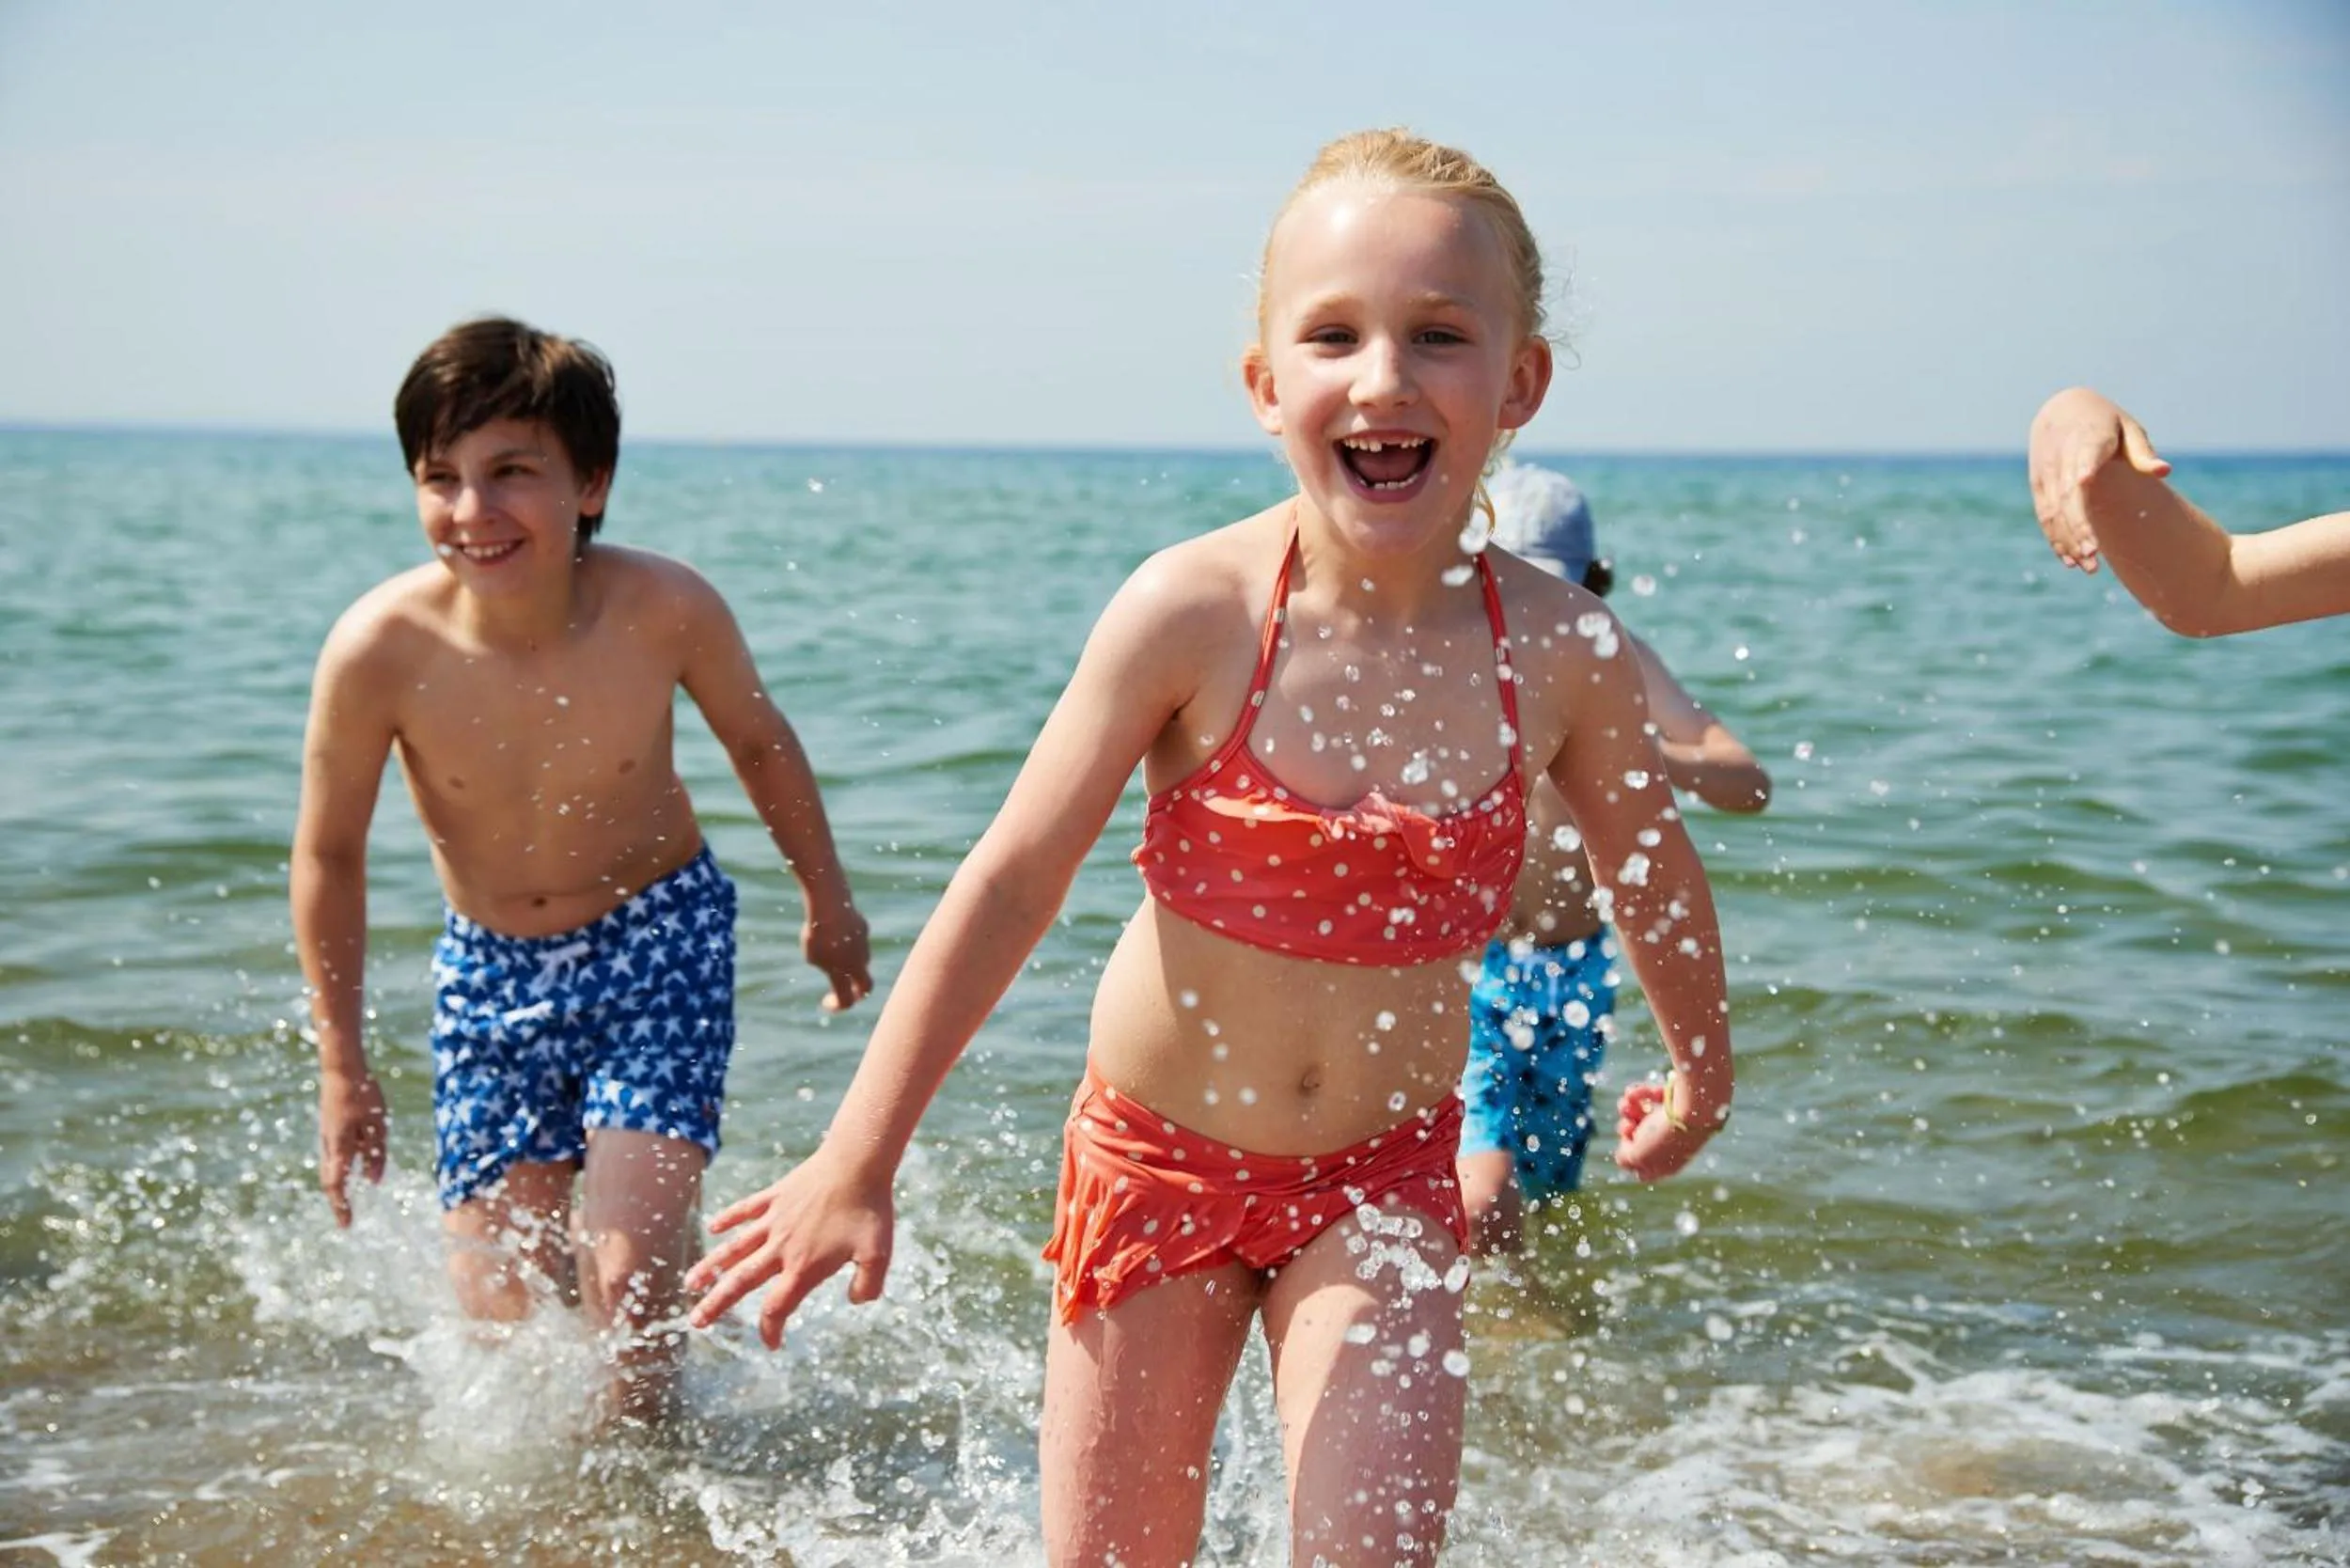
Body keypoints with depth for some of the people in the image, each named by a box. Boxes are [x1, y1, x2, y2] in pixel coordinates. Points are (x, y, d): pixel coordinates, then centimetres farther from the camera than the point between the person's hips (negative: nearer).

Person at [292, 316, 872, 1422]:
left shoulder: (665, 610, -24)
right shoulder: (381, 650, -25)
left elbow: (757, 741, -1)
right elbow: (329, 856, -8)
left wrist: (828, 899, 11)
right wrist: (342, 1067, -2)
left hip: (660, 940, -1)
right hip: (490, 967, 1)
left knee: (629, 1281, -14)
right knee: (496, 1309, 3)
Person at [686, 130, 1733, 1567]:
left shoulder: (1563, 653, -15)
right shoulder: (1194, 615, -21)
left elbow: (1659, 882, 5)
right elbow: (1014, 882, -14)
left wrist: (1704, 1082, 21)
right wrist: (859, 1159, -12)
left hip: (1386, 1176, 1)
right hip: (1159, 1159, 0)